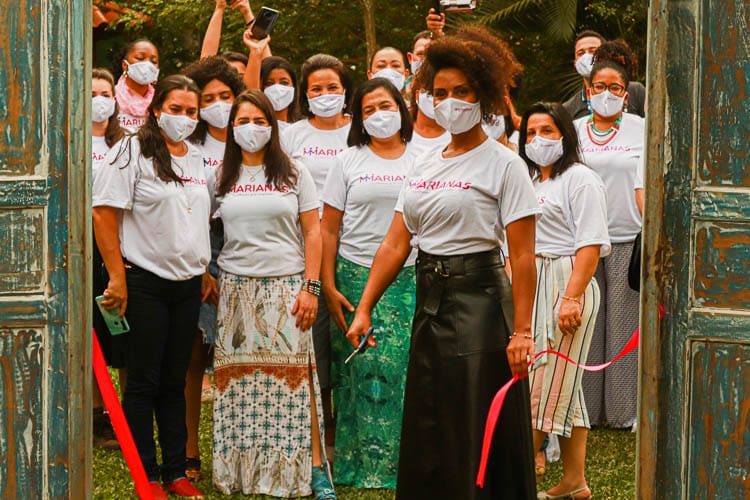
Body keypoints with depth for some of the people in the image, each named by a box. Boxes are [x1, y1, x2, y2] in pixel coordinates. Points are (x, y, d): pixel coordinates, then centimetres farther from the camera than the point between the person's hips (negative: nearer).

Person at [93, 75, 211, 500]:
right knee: (144, 382, 1)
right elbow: (104, 213, -12)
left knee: (175, 383, 11)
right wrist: (117, 277, -16)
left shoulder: (198, 159, 13)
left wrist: (205, 271, 14)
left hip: (187, 285, 6)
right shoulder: (132, 152, -8)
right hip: (144, 284, -6)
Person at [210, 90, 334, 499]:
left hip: (286, 285, -2)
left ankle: (313, 467, -4)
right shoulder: (222, 178, 9)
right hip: (236, 288, 2)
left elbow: (312, 232, 3)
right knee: (239, 378, -1)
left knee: (295, 374, -7)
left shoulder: (294, 173, 4)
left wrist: (310, 287, -5)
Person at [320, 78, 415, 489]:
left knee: (403, 368, -4)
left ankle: (398, 462, 6)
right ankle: (358, 465, 6)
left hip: (409, 279, 1)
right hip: (355, 279, -1)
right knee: (359, 370, -2)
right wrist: (328, 287, -4)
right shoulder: (349, 162, 5)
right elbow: (328, 229, 4)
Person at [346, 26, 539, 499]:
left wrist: (521, 331, -19)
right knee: (426, 436, 12)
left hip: (479, 297, -7)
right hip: (429, 300, 7)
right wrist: (364, 309, 1)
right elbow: (395, 244, 8)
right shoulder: (424, 165, 11)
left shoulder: (503, 164, -8)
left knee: (476, 437, -3)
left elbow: (523, 256, -13)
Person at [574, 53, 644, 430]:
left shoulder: (640, 129, 4)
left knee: (624, 323, 0)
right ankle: (586, 407, 12)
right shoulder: (573, 130, 10)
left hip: (627, 239, -2)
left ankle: (624, 408, 8)